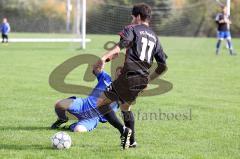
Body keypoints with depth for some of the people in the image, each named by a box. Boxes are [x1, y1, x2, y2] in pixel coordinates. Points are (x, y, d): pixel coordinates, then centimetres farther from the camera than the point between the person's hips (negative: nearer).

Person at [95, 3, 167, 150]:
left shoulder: (132, 29, 4)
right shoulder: (154, 37, 22)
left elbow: (122, 44, -20)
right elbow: (163, 66, 20)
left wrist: (105, 57, -34)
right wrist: (148, 79, 33)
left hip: (128, 76, -7)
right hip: (142, 81, 7)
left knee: (101, 103, 2)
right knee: (125, 107, 30)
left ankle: (123, 130, -14)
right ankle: (131, 141, 29)